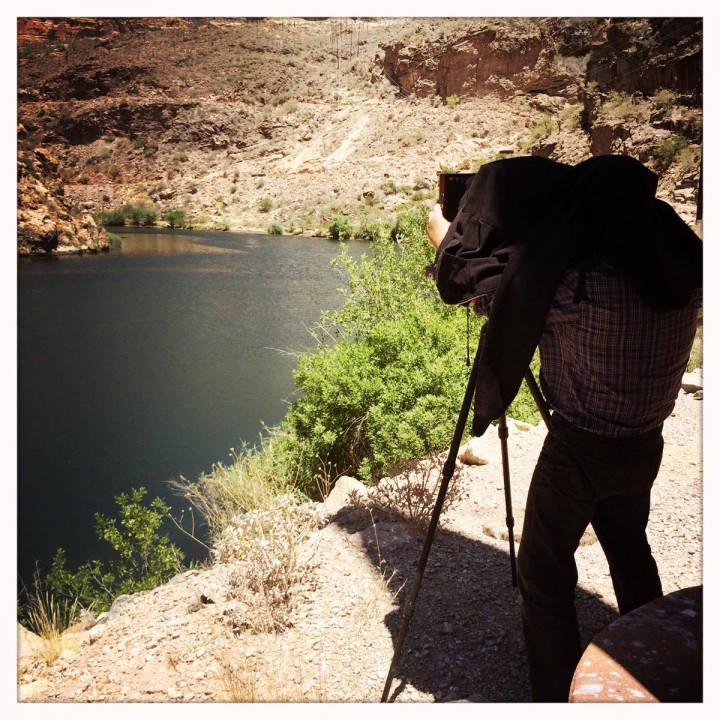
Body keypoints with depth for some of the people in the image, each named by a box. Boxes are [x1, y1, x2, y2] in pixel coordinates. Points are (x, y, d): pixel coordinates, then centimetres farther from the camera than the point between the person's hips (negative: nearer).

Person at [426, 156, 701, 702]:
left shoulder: (581, 280, -28)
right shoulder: (683, 268, -6)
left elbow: (482, 292, -17)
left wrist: (445, 231, 0)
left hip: (580, 448, -7)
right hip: (646, 444, 8)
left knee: (544, 573, 8)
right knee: (629, 549, 28)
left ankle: (559, 701, 18)